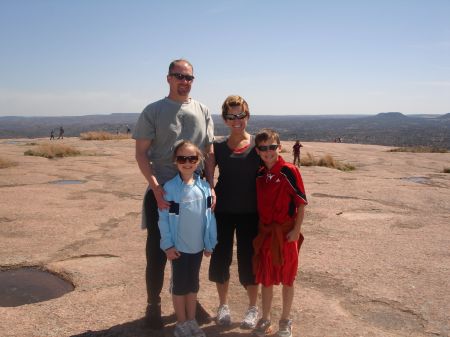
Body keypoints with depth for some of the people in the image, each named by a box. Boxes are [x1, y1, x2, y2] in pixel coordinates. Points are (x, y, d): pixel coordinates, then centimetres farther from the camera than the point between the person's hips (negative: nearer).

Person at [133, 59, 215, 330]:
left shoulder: (203, 111, 7)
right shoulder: (153, 111, -2)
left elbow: (209, 153, 8)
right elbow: (141, 153, -6)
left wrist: (211, 186, -3)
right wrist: (156, 187, -16)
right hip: (161, 193, -3)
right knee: (157, 251, 5)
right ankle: (154, 305, 22)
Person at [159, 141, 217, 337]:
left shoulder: (204, 187, -4)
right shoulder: (169, 187, -13)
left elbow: (209, 216, 1)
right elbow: (163, 218, -10)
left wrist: (209, 243, 3)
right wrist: (168, 245, -11)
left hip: (197, 246, 3)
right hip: (178, 247, -3)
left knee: (193, 284, 17)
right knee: (179, 285, 11)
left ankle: (192, 321, 32)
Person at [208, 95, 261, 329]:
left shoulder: (257, 145, -3)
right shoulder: (218, 147, 1)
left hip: (249, 212, -1)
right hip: (223, 211, 2)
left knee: (248, 259, 8)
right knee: (220, 258, 9)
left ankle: (253, 307, 28)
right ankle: (223, 305, 30)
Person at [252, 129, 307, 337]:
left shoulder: (289, 171, -12)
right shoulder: (259, 175, 4)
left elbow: (301, 202, -11)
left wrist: (296, 230, -14)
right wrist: (258, 230, 7)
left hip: (286, 233, -4)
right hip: (265, 233, 4)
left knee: (287, 278, 10)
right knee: (265, 278, 14)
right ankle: (265, 320, 30)